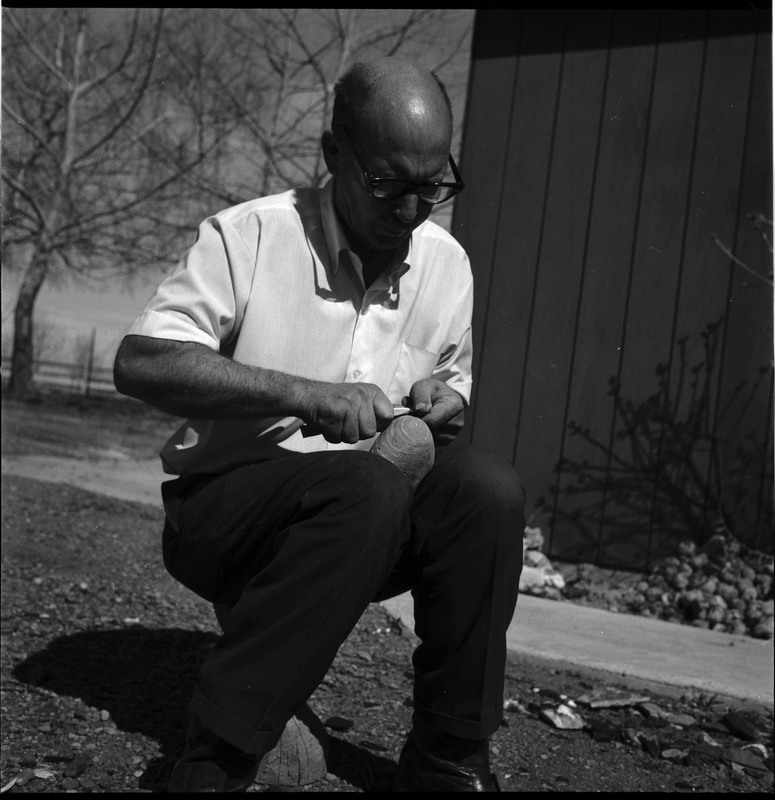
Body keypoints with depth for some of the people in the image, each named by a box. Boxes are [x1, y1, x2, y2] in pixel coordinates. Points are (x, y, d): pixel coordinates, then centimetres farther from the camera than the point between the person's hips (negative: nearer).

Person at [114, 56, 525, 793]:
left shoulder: (447, 264, 4)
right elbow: (139, 363, -20)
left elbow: (452, 385, 19)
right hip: (222, 508, -4)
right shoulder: (248, 236, -12)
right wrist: (304, 394, -29)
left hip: (365, 524, 5)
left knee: (487, 487, -24)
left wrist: (442, 403, -7)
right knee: (366, 488, -35)